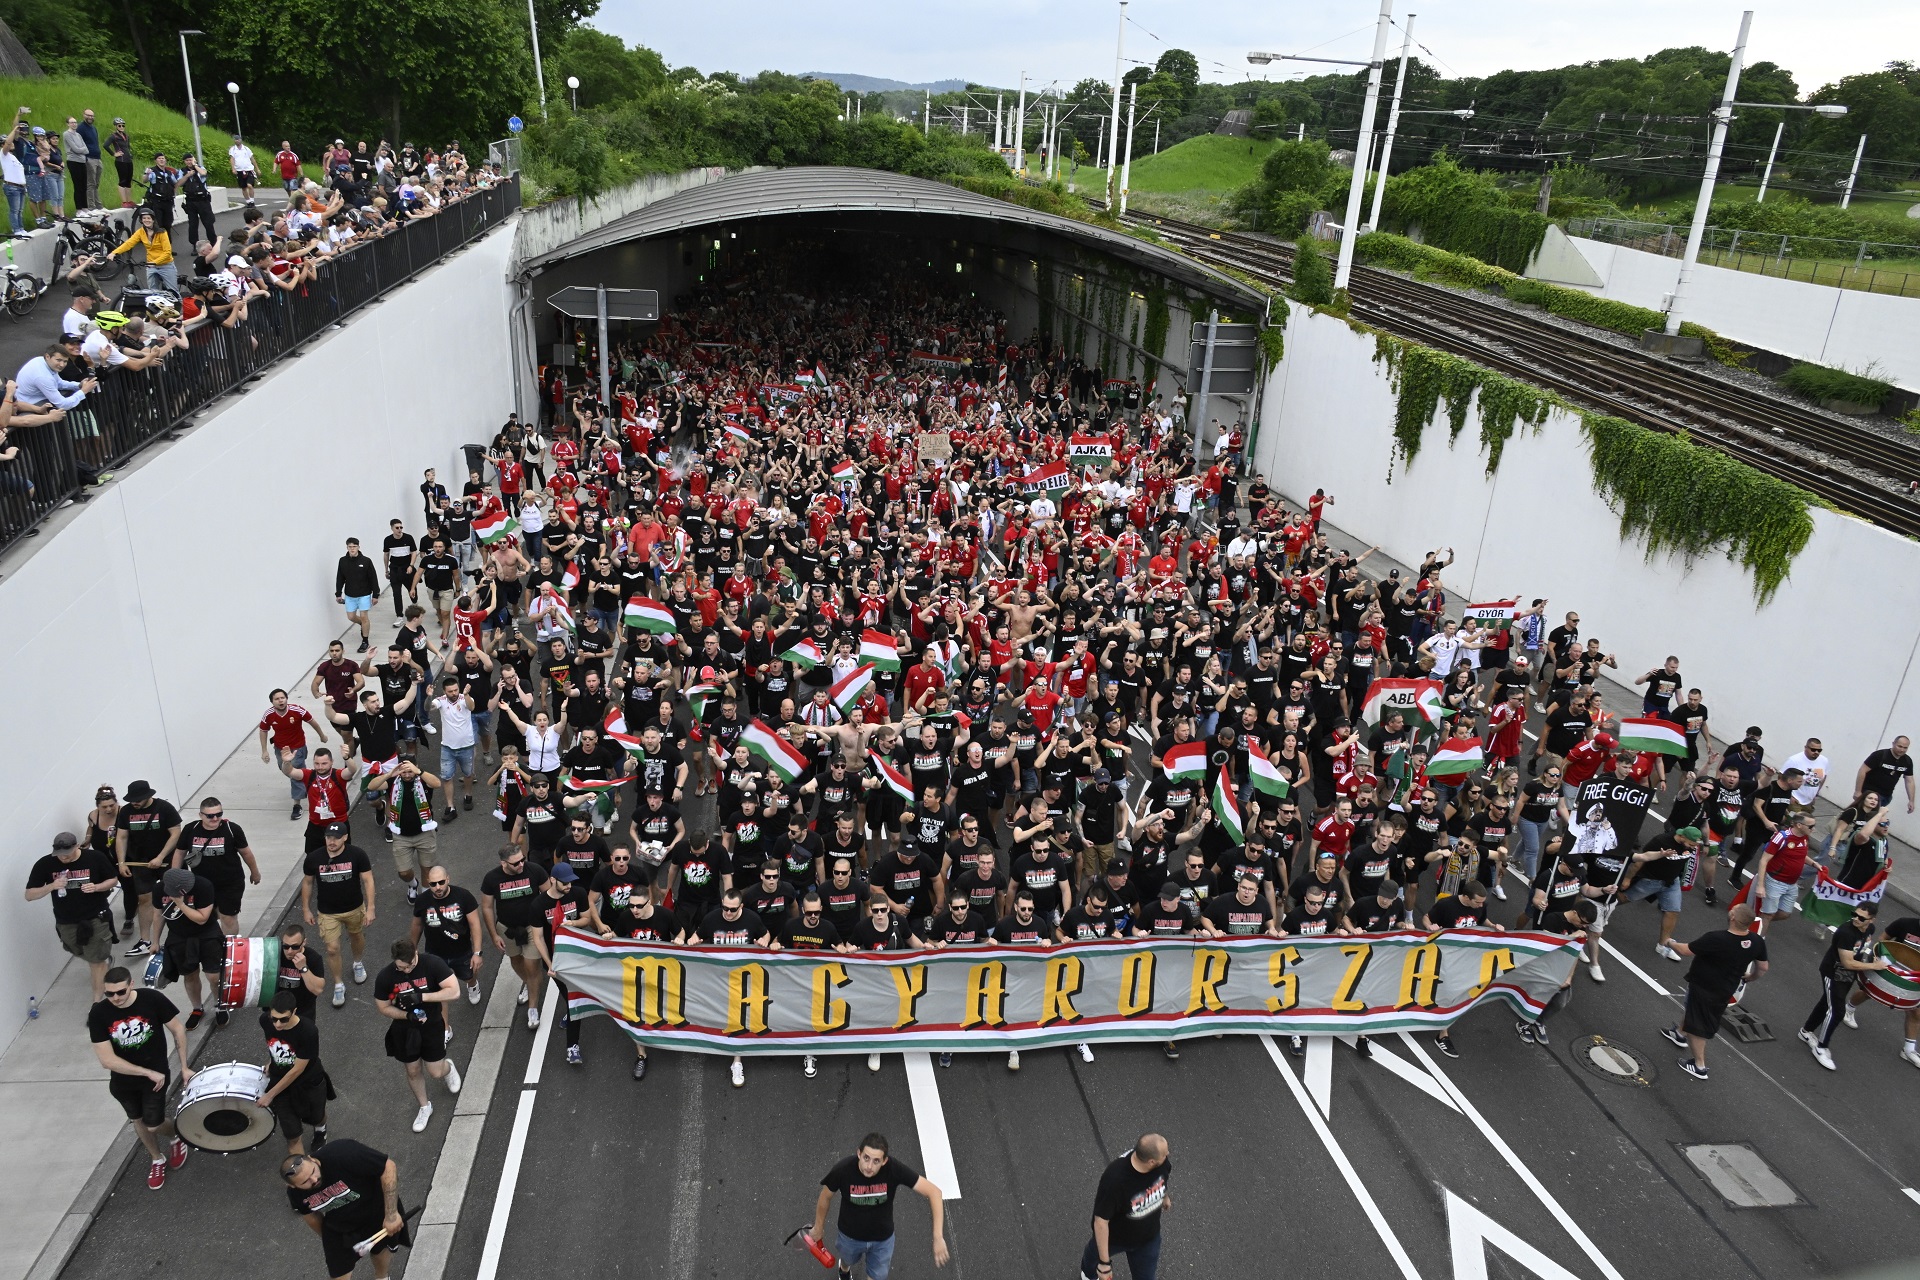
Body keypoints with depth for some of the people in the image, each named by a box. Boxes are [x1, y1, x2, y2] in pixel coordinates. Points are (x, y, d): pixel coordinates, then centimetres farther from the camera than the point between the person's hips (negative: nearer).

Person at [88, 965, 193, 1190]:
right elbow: (107, 1059, -21)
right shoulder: (98, 1014, -23)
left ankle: (175, 1137, 36)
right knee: (138, 1121, 22)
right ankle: (157, 1160, 47)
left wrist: (184, 1067, -7)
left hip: (156, 1075, -3)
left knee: (153, 1125, 0)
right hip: (123, 1080, 3)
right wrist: (147, 1072, -23)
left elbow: (178, 1029, -10)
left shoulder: (152, 999, -25)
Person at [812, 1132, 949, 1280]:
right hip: (849, 1235, 1)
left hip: (883, 1239, -1)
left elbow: (933, 1192, -32)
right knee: (848, 1260, 32)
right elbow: (826, 1196, -14)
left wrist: (938, 1238, -39)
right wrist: (818, 1227, 3)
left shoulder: (895, 1169, -36)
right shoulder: (842, 1169, -35)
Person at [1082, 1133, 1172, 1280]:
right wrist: (1104, 1263, -27)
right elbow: (1101, 1221, -33)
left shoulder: (1161, 1163, -27)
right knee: (1096, 1253, 29)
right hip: (1114, 1236, -3)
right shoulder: (1114, 1179, -44)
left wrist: (1164, 1197, 19)